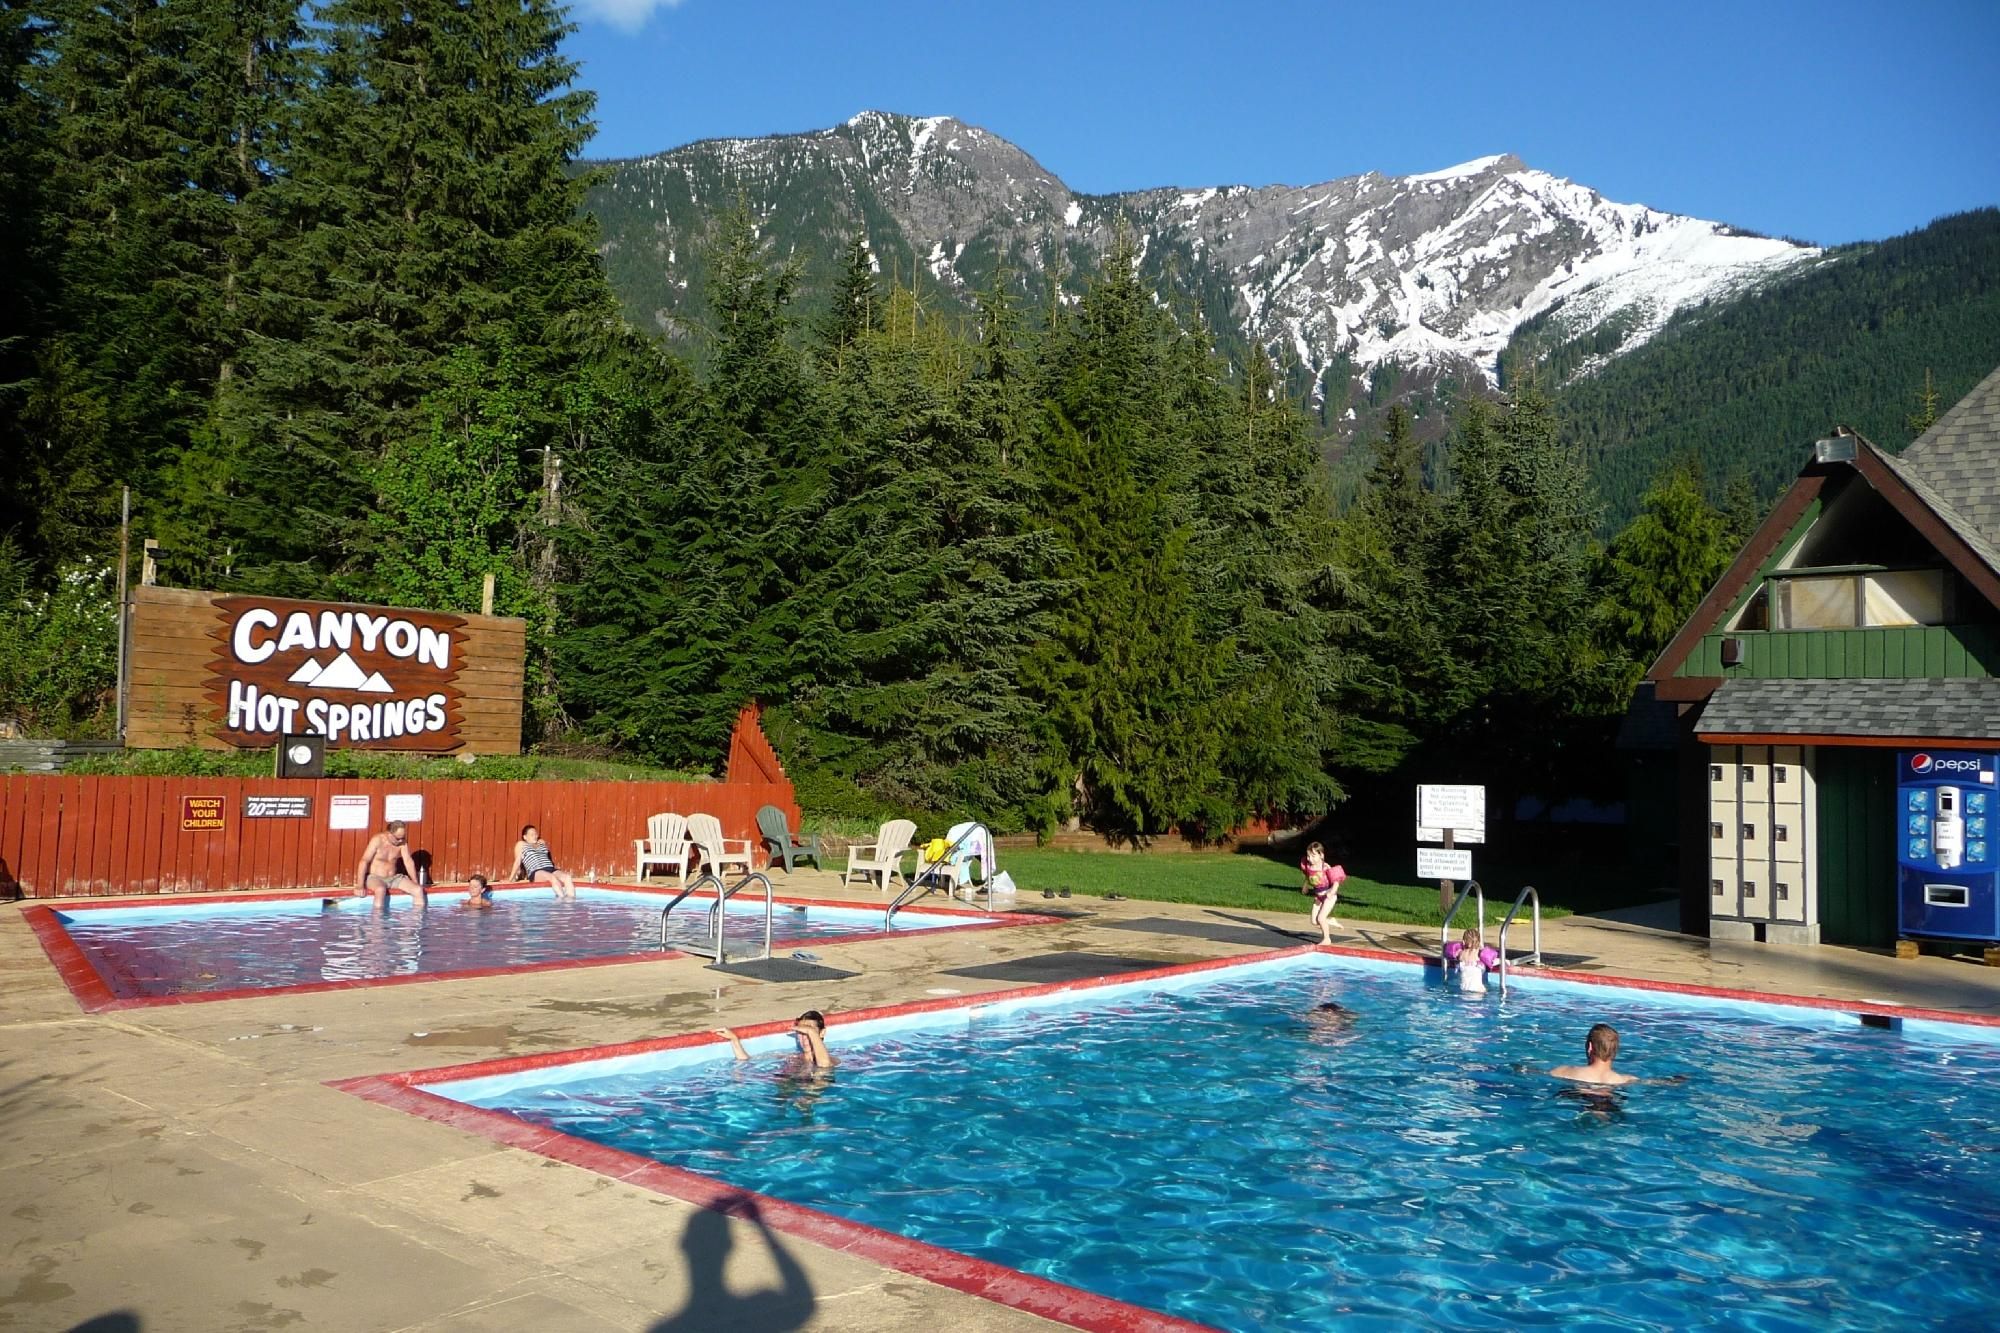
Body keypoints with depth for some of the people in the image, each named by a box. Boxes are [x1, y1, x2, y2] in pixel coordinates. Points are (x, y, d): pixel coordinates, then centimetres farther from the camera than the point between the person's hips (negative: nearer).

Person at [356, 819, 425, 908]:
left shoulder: (402, 842, -2)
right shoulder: (377, 840, -16)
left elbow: (408, 862, 1)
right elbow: (364, 861, -20)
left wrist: (416, 883, -4)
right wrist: (360, 886, -26)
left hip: (394, 878, 5)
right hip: (375, 878, -5)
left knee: (419, 890, -17)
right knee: (381, 889, -40)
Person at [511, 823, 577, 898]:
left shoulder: (542, 843, 31)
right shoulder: (521, 844, 18)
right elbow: (518, 861, 13)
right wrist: (512, 876, 9)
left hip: (551, 869, 5)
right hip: (535, 872, -5)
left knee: (567, 876, -29)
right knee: (553, 878, -38)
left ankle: (571, 899, -43)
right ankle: (563, 899, -49)